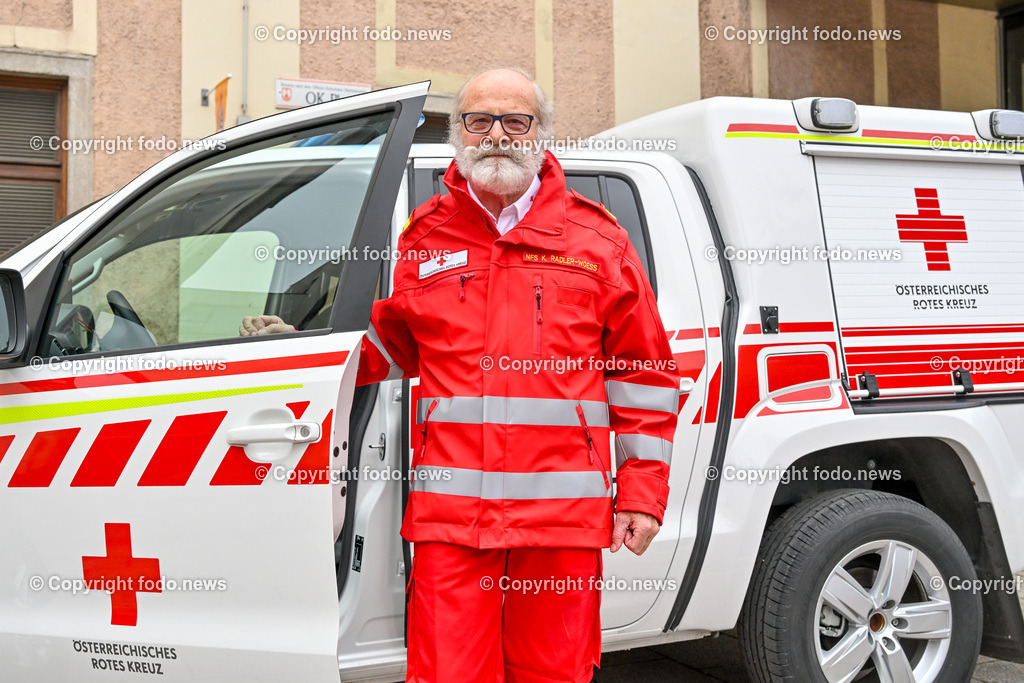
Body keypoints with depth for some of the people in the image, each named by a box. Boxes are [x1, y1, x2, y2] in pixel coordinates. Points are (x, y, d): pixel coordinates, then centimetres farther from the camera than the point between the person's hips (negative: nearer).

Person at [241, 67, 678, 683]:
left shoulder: (596, 239, 7)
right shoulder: (422, 240, 11)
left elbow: (644, 374, 8)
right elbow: (383, 348, 22)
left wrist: (641, 494, 4)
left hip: (562, 515, 0)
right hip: (448, 515, 1)